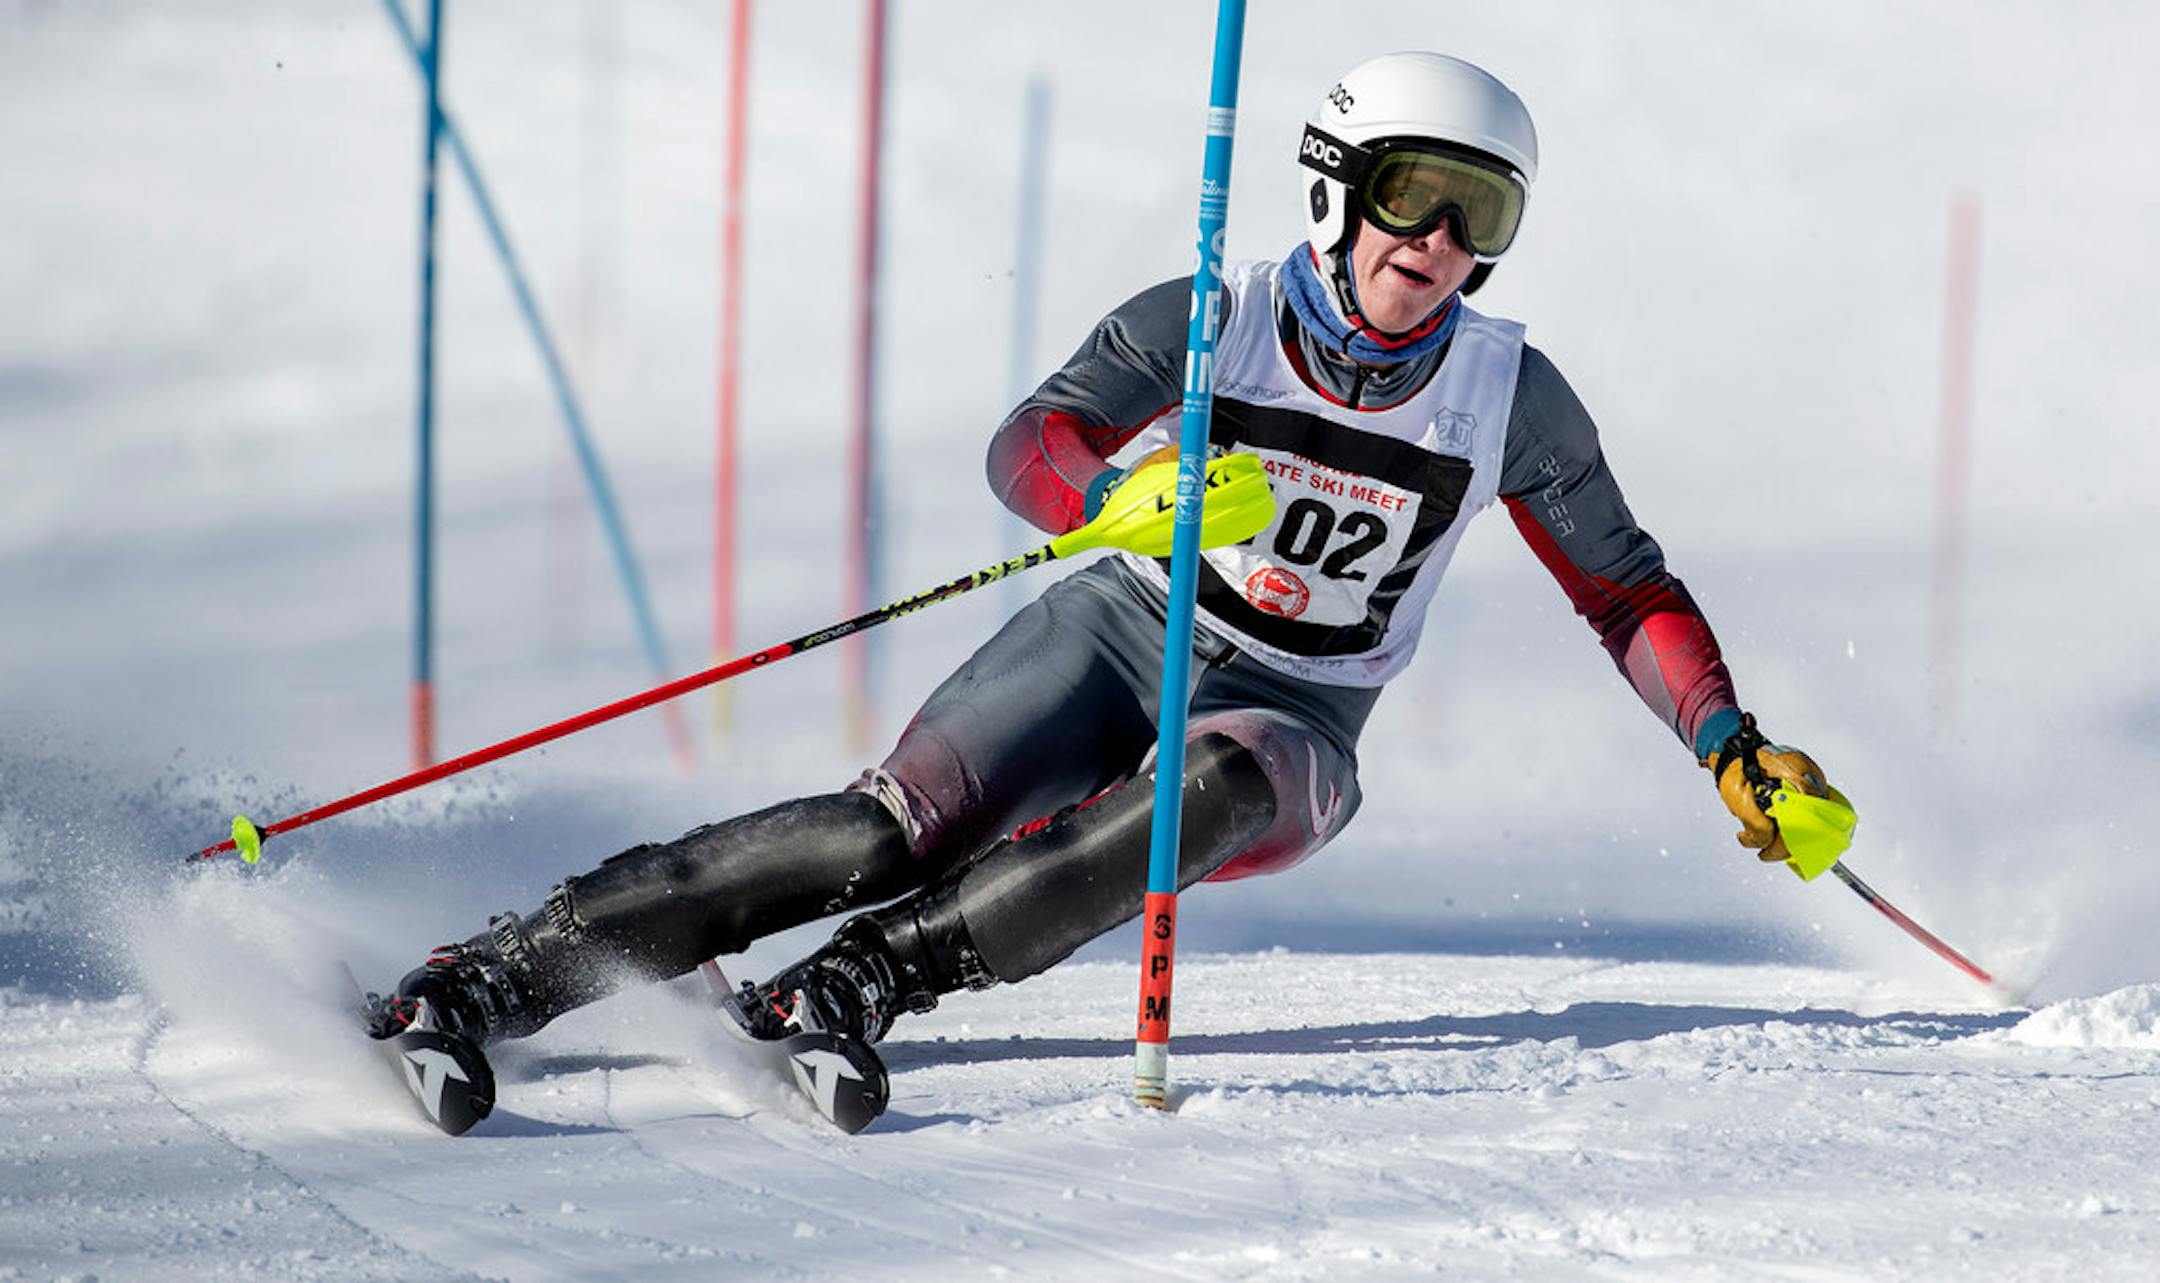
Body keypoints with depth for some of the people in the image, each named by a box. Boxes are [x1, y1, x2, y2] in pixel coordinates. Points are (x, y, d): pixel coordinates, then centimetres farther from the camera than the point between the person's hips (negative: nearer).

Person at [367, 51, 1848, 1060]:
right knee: (892, 833, -27)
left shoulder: (1511, 397, -5)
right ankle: (511, 967, -26)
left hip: (1289, 725, 1)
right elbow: (1029, 447, -21)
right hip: (1116, 637, -1)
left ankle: (866, 976, -42)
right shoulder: (1213, 321, -10)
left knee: (1211, 791, -38)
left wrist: (1730, 742, -5)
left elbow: (1626, 586, 7)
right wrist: (1124, 500, -43)